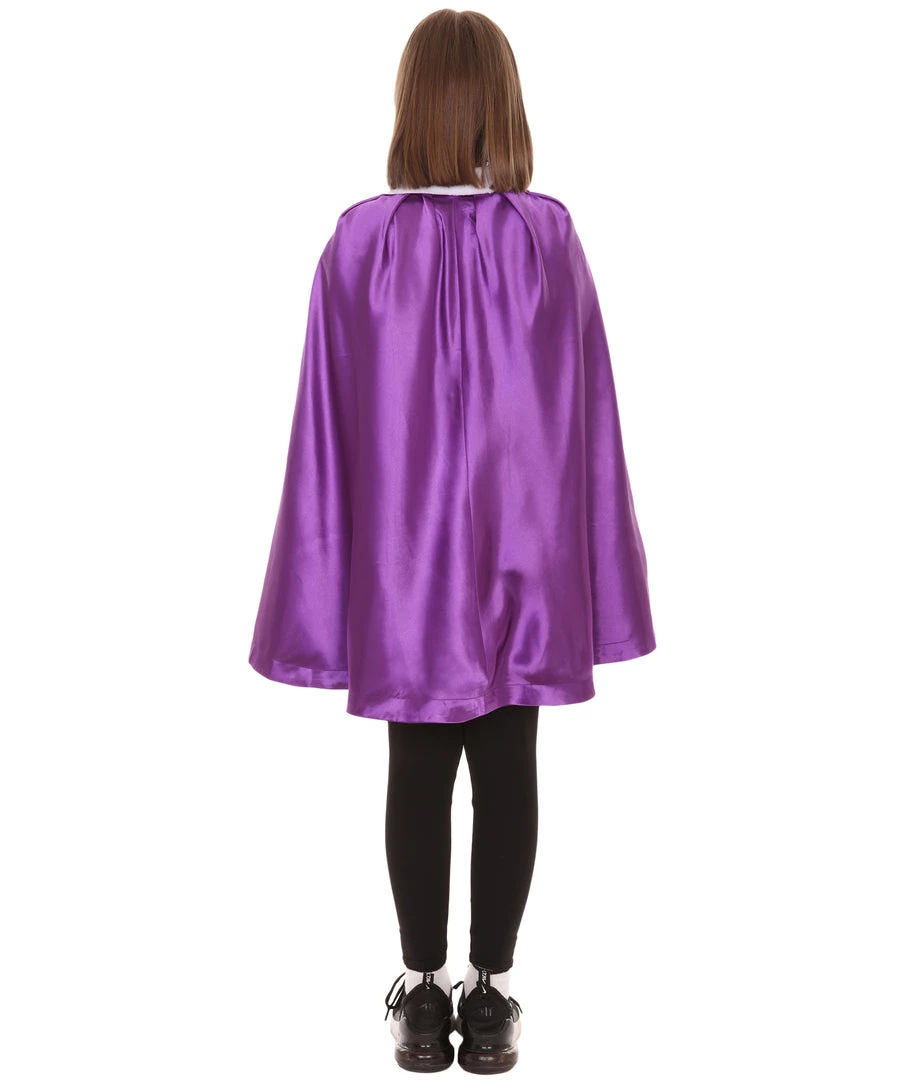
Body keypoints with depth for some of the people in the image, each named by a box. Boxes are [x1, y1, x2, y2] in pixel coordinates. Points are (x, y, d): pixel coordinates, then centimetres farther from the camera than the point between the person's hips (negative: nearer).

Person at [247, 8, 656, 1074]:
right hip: (522, 561, 0)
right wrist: (586, 576, 4)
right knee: (507, 771, 11)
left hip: (403, 566, 0)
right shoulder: (551, 237, -7)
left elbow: (327, 434, -6)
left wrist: (332, 589, 3)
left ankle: (423, 993, 23)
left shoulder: (360, 242, -8)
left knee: (417, 774, 11)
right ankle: (491, 992, 22)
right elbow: (584, 423, -5)